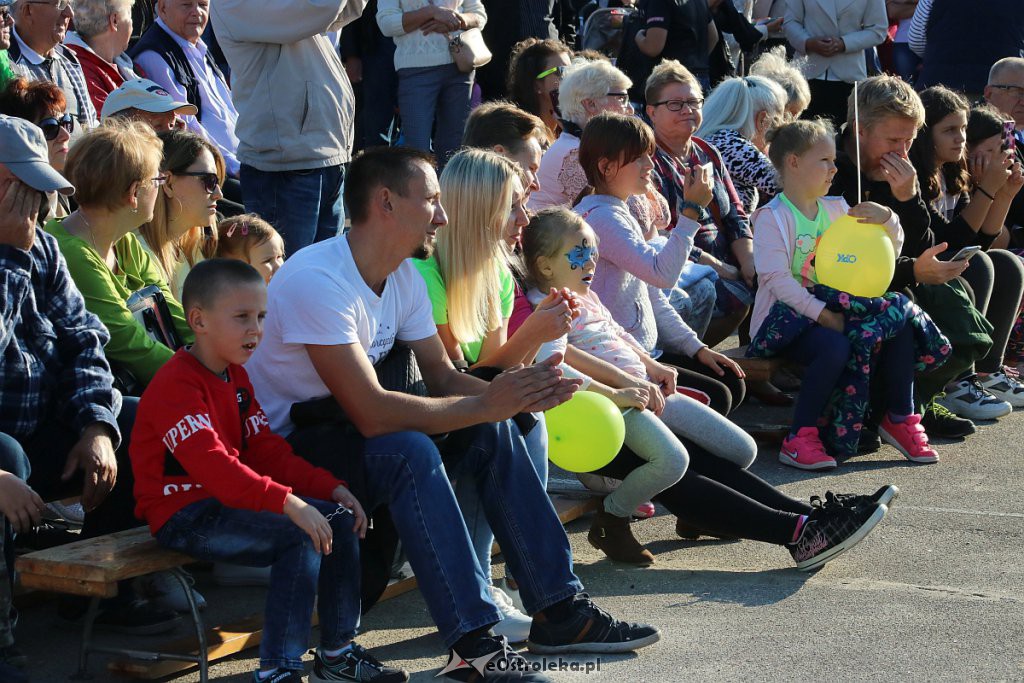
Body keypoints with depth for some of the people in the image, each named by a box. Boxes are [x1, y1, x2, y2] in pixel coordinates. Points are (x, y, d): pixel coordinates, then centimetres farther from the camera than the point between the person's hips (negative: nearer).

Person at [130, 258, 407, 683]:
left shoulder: (238, 377, 14)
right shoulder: (176, 385, -18)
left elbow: (267, 450, 12)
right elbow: (211, 465, -31)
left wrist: (330, 488, -1)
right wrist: (287, 503, -39)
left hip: (228, 500, 10)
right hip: (184, 516, -10)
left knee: (339, 518, 2)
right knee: (302, 534, -25)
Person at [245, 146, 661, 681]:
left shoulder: (404, 277, 5)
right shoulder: (318, 280, -25)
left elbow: (444, 378, 6)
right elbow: (372, 413, -31)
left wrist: (512, 396, -15)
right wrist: (485, 405, -26)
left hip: (344, 428, 9)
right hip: (287, 448, -9)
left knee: (491, 432, -3)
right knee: (409, 452, -34)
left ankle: (559, 611, 1)